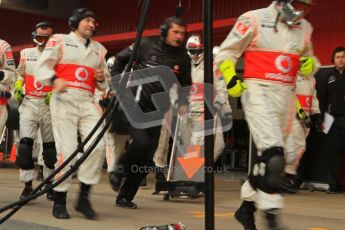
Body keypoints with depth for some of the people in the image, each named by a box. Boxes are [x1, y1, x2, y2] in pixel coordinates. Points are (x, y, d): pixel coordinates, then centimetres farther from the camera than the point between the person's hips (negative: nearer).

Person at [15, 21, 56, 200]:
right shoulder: (26, 54, 11)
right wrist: (18, 87, 5)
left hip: (50, 105, -1)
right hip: (29, 103, 2)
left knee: (50, 146, 6)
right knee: (25, 144, -10)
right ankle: (27, 185, -4)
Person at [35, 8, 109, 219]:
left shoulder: (99, 49, 23)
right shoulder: (60, 41, 9)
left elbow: (105, 83, 26)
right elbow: (43, 66, 0)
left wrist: (102, 78, 2)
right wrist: (54, 79, -20)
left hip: (88, 101, 4)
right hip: (64, 99, -4)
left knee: (97, 145, -15)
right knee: (67, 149, -11)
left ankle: (84, 196, -4)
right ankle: (59, 200, 2)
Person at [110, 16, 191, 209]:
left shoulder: (183, 58, 3)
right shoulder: (146, 46, -6)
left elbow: (185, 85, 15)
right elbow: (121, 59, 5)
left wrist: (183, 102, -3)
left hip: (155, 111, 4)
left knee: (147, 158, 3)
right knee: (141, 142, -25)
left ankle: (126, 196, 17)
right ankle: (120, 170, 5)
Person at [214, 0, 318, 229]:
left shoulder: (305, 28, 12)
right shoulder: (254, 20, -4)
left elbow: (308, 58, 24)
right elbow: (226, 53, 1)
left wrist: (310, 64, 0)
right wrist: (231, 79, -15)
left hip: (286, 96, 6)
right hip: (258, 92, -6)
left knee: (268, 157, 10)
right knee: (274, 155, -18)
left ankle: (247, 207, 24)